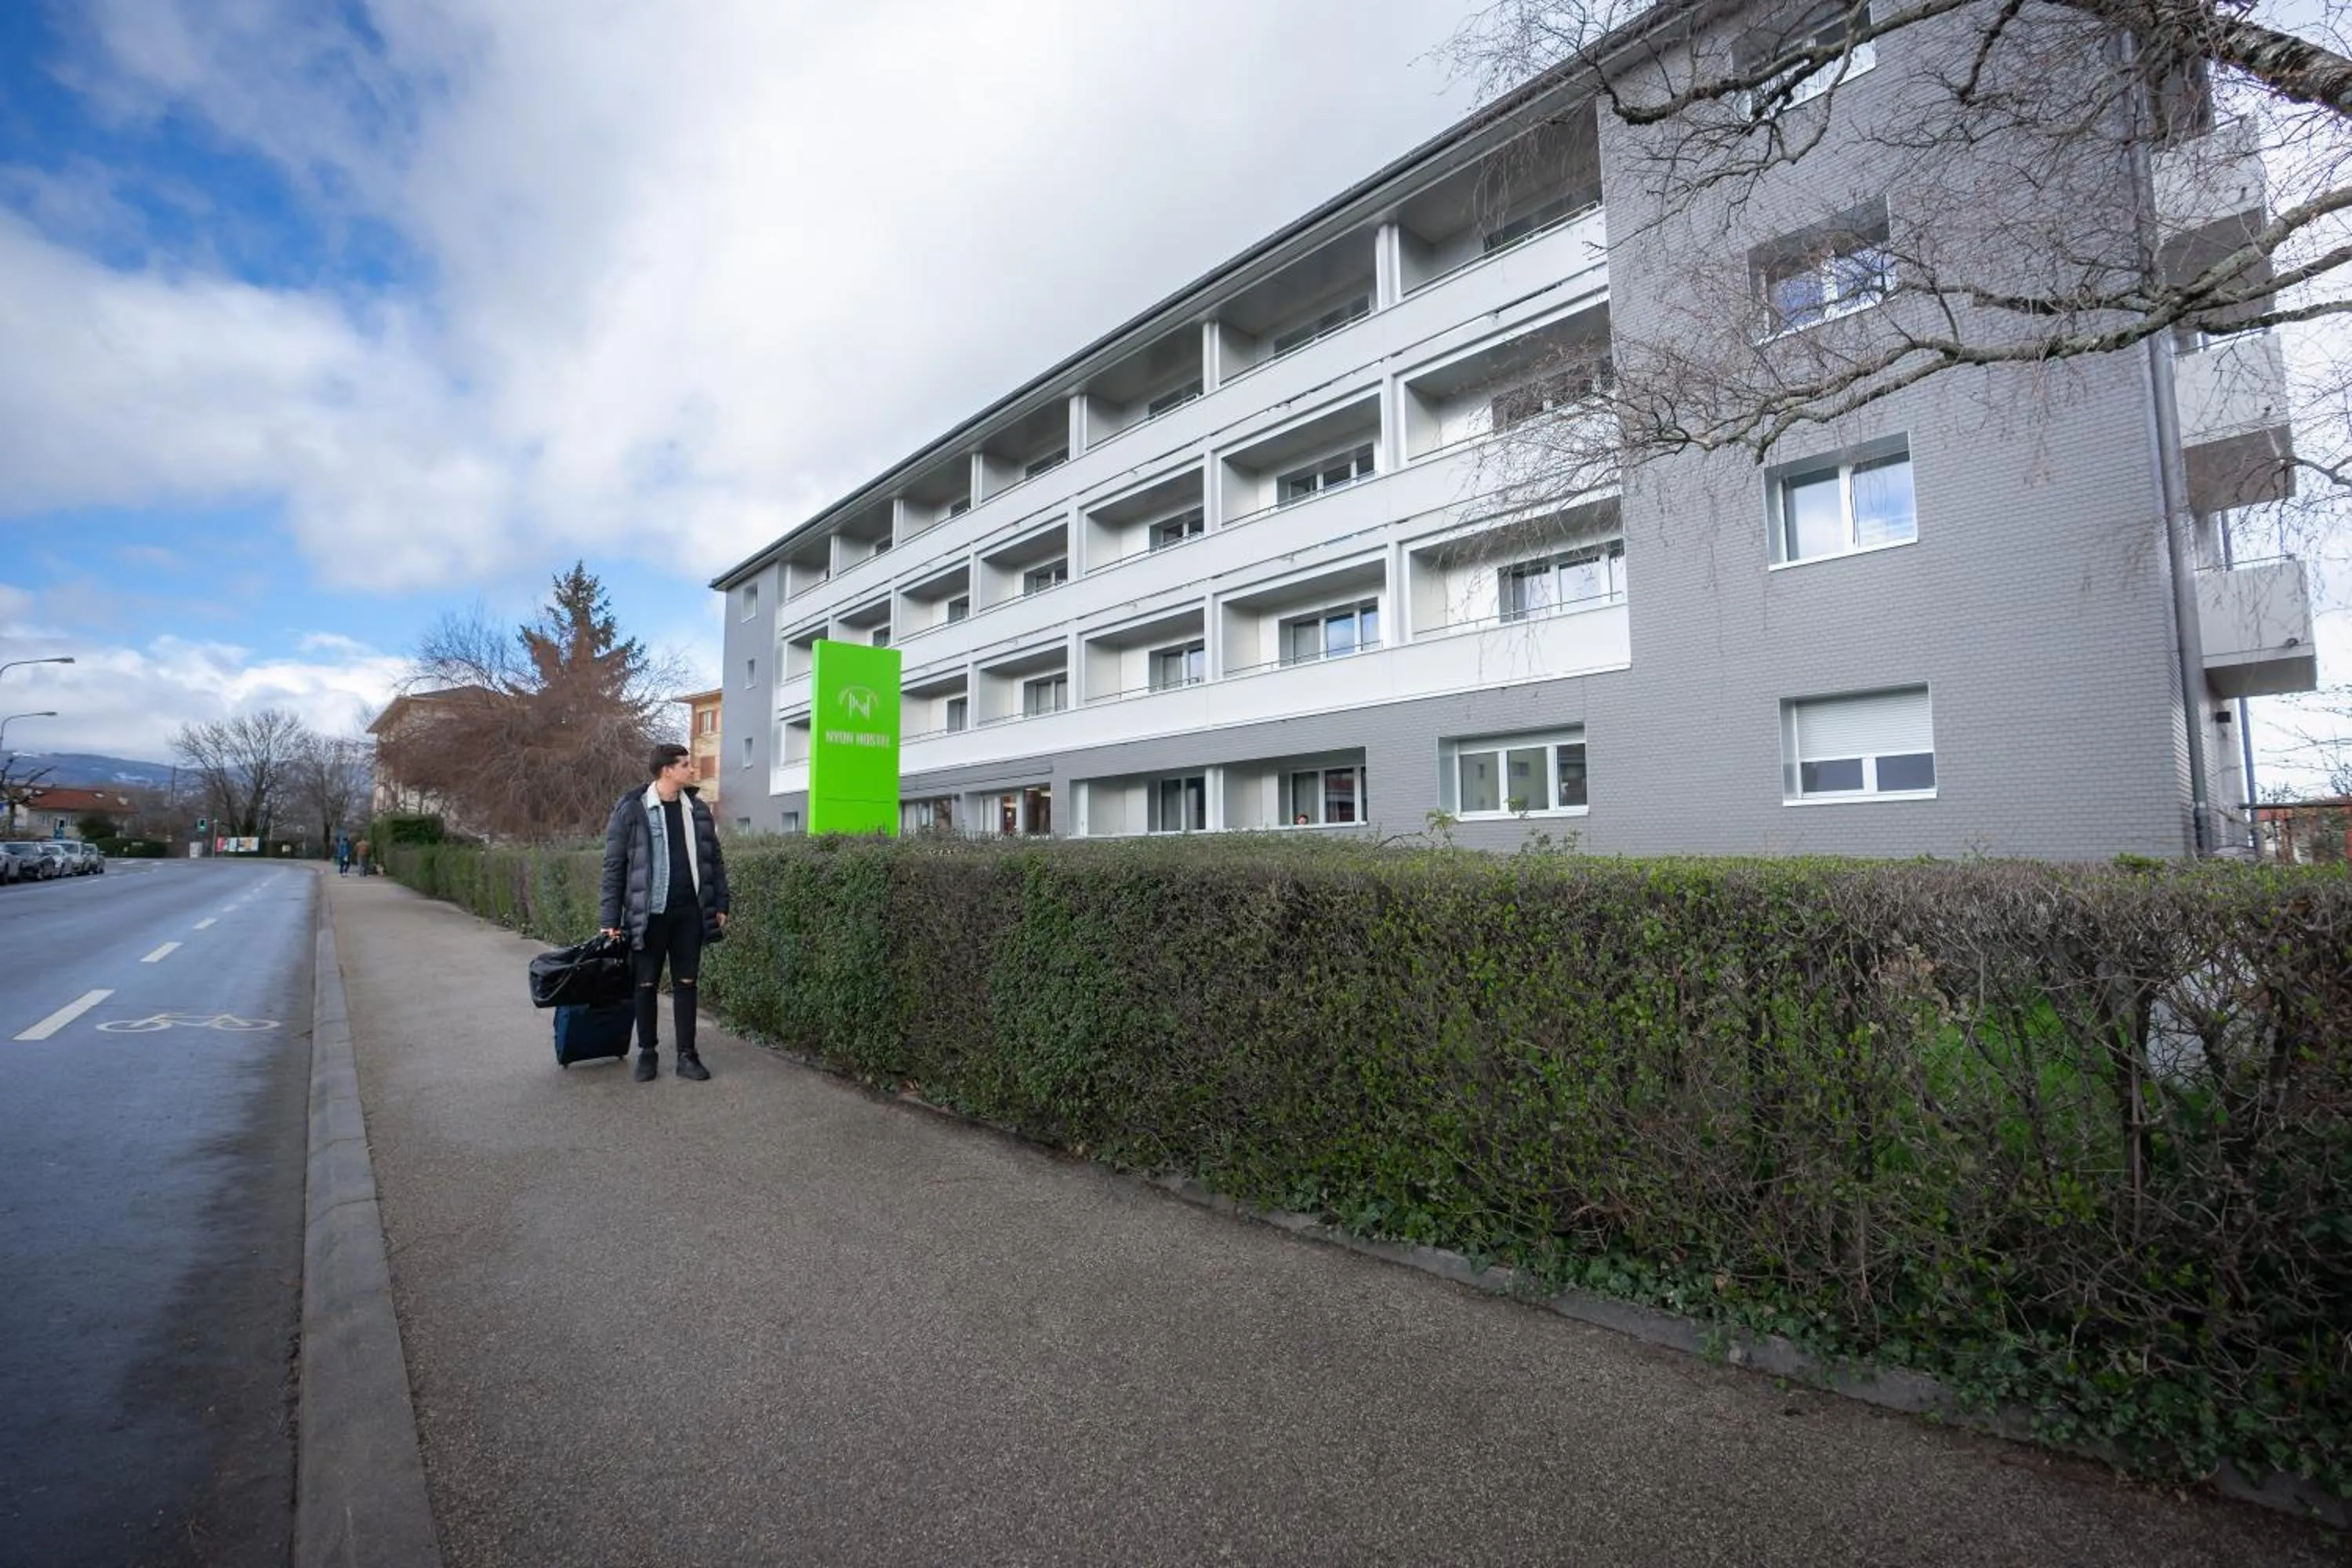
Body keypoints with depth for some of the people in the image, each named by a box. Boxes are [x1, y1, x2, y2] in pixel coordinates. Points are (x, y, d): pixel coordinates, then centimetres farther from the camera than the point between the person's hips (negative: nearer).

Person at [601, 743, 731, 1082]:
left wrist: (720, 904, 6)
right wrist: (610, 919, -7)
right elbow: (614, 866, -5)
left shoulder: (697, 810, 6)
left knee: (686, 984, 8)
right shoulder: (631, 810, -6)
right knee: (647, 986, 8)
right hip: (648, 914, -3)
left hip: (688, 913, 3)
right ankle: (647, 1053, 22)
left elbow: (714, 861, 10)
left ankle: (686, 1055, 15)